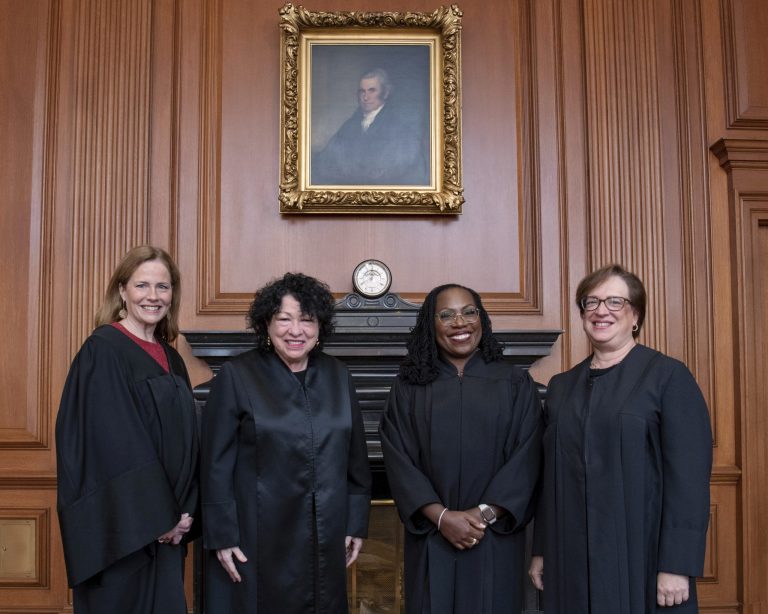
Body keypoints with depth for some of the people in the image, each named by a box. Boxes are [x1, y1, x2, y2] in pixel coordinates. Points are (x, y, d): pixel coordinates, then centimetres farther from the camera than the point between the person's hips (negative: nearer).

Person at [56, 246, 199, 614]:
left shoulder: (170, 359, 11)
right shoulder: (102, 351, -11)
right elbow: (111, 445, -17)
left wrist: (183, 513, 0)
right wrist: (157, 516, -16)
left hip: (166, 526, 7)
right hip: (121, 526, -7)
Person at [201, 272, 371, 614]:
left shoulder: (337, 376, 4)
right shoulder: (236, 376, -8)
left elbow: (355, 457, 9)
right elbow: (217, 464, -8)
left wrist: (356, 524, 8)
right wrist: (222, 536, -9)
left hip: (325, 539, 4)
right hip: (256, 539, -4)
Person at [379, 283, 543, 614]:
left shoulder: (516, 384, 3)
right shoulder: (409, 386, 3)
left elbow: (526, 457, -3)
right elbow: (399, 460, -3)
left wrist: (486, 513, -13)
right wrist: (441, 516, -14)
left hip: (496, 539, 0)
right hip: (431, 539, 0)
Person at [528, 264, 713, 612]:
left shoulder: (668, 376, -5)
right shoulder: (562, 387, 11)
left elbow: (689, 475, -11)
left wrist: (677, 566, -16)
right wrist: (541, 552, 9)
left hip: (643, 555, -4)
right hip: (571, 561, 4)